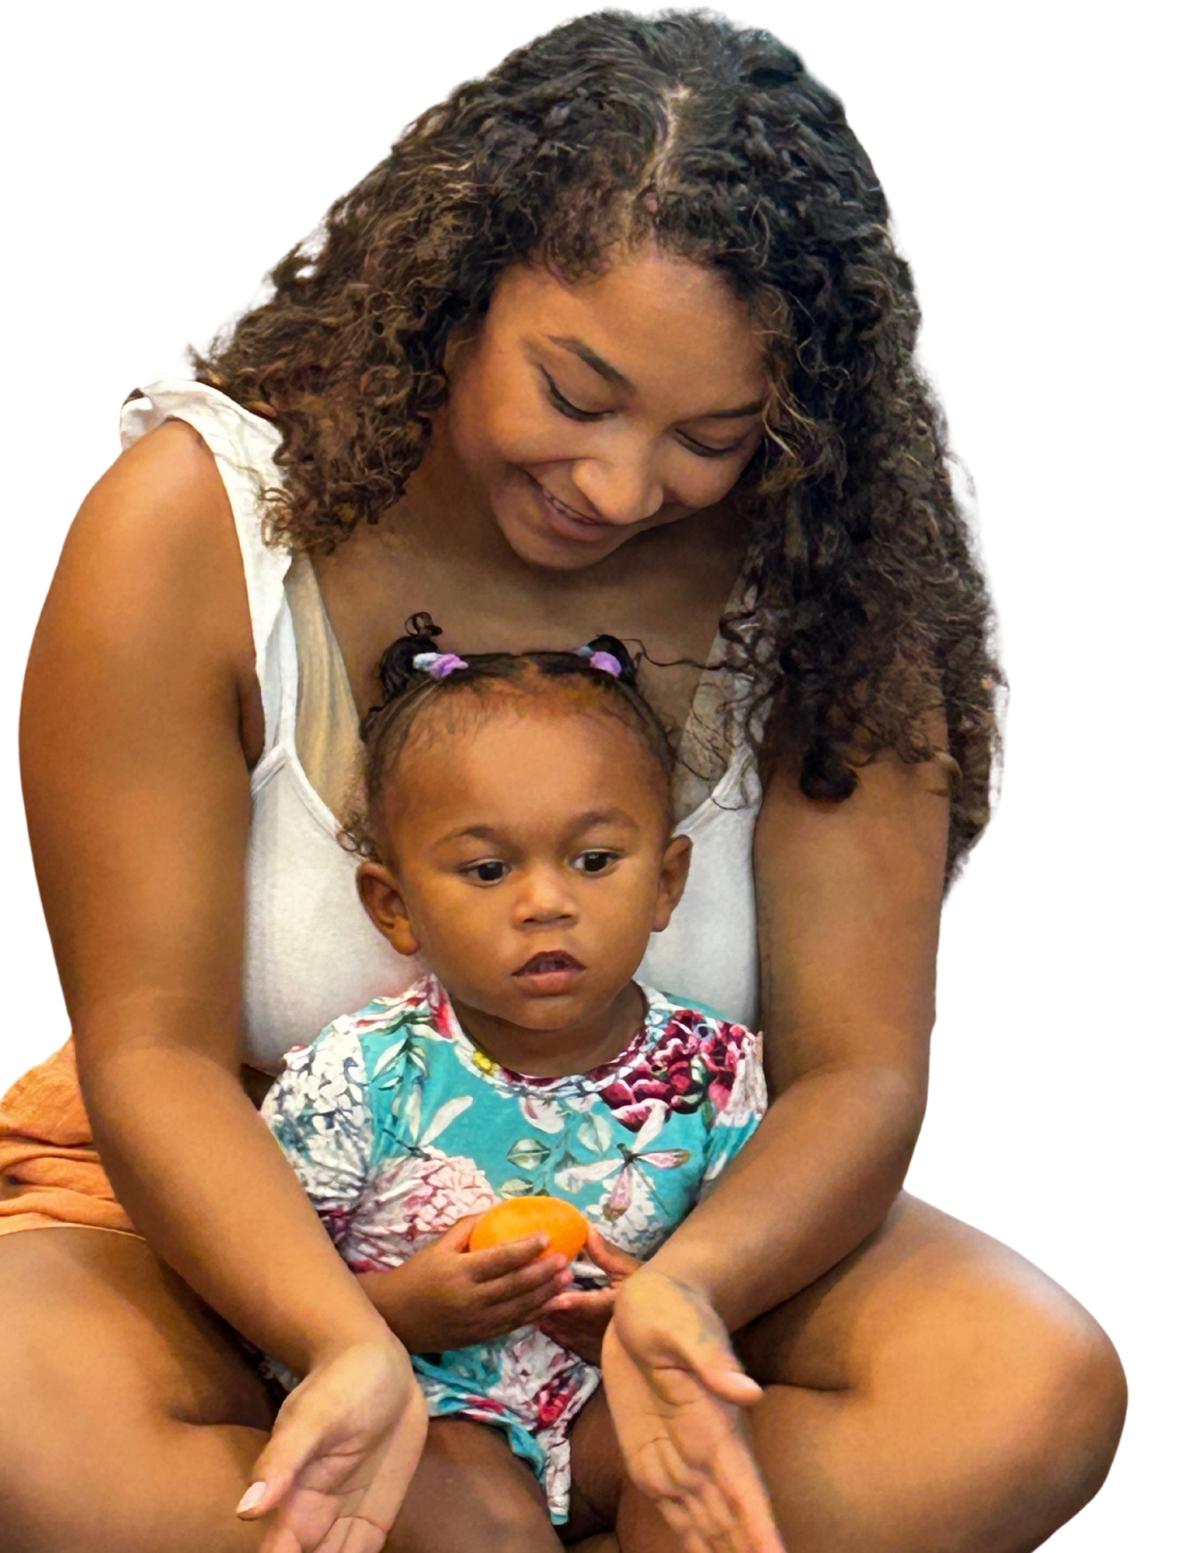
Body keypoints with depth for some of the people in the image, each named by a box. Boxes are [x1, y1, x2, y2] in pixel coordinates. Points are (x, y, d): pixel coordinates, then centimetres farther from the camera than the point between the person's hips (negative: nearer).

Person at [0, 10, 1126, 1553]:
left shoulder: (817, 580, -12)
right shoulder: (189, 528, -17)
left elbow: (855, 1068, -13)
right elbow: (155, 1049, -18)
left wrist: (686, 1292, -36)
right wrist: (345, 1346, -37)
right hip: (246, 1219, -2)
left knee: (1038, 1394, -27)